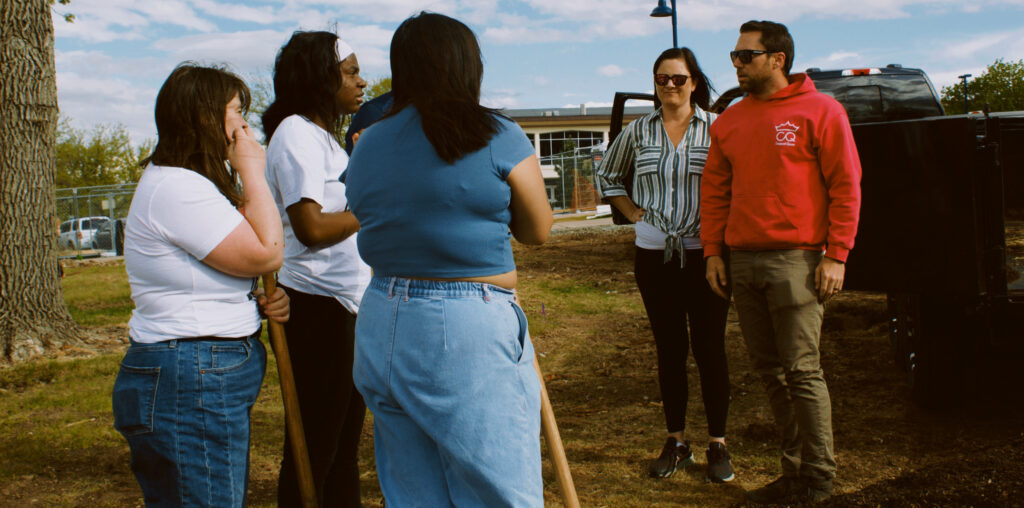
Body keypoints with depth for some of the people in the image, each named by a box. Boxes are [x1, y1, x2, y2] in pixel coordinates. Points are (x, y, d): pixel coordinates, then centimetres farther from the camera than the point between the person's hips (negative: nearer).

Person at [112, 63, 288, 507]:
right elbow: (266, 253, -21)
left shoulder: (188, 183, 18)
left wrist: (264, 299, 5)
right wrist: (252, 171, -10)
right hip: (190, 386, -11)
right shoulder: (176, 187, -18)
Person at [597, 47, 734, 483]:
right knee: (669, 349, 8)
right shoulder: (639, 131, 7)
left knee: (710, 348, 1)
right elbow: (607, 175, 21)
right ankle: (676, 443, 18)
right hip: (654, 255, 3)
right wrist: (632, 212, 11)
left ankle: (717, 444, 12)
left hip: (705, 252, -2)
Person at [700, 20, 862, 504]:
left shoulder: (820, 110, -2)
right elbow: (714, 190, 18)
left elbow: (845, 187, -4)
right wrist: (713, 251, 9)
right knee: (770, 372, 9)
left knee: (802, 372, -5)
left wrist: (836, 255, -10)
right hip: (742, 262, 6)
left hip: (795, 259, -6)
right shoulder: (729, 121, 15)